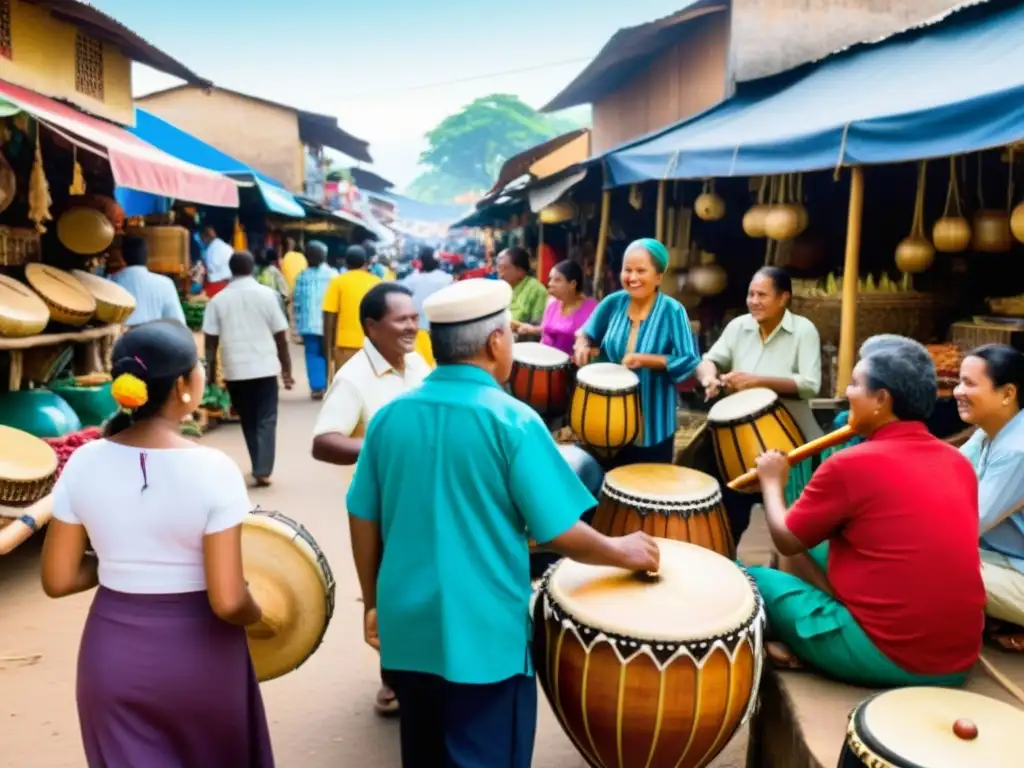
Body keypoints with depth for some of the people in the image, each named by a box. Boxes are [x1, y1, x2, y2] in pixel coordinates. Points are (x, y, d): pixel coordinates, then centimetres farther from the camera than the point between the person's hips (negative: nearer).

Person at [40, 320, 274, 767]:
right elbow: (228, 603, -21)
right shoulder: (212, 470, -21)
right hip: (198, 652, -2)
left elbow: (58, 580, -2)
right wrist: (258, 617, -1)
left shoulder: (85, 463, -9)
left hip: (111, 652, 3)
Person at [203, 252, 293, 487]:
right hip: (265, 367, -2)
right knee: (266, 421, 3)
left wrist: (210, 373, 7)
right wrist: (286, 369, 7)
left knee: (248, 421, 16)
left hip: (235, 370, 2)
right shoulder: (267, 294, -2)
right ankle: (263, 470, -6)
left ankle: (259, 467, 22)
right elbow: (281, 336, -1)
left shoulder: (218, 299, 1)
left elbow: (211, 341, -1)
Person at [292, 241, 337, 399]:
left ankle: (316, 387, -2)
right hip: (328, 322, -1)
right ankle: (326, 386, 11)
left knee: (312, 355, 5)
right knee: (326, 354, 11)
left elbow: (296, 301, 2)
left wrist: (297, 324, 10)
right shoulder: (332, 274, -3)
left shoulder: (302, 276, 2)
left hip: (308, 323, 1)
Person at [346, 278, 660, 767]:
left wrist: (372, 603, 17)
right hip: (483, 635, -5)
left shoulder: (390, 416, -1)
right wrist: (624, 552, 3)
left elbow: (363, 520, 5)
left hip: (407, 628, 5)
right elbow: (561, 534, -15)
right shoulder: (512, 421, -15)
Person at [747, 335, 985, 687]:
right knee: (815, 550, 21)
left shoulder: (850, 464, -17)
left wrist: (772, 483, 14)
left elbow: (786, 540, -3)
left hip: (887, 655, -7)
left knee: (751, 578, 7)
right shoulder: (957, 461, 3)